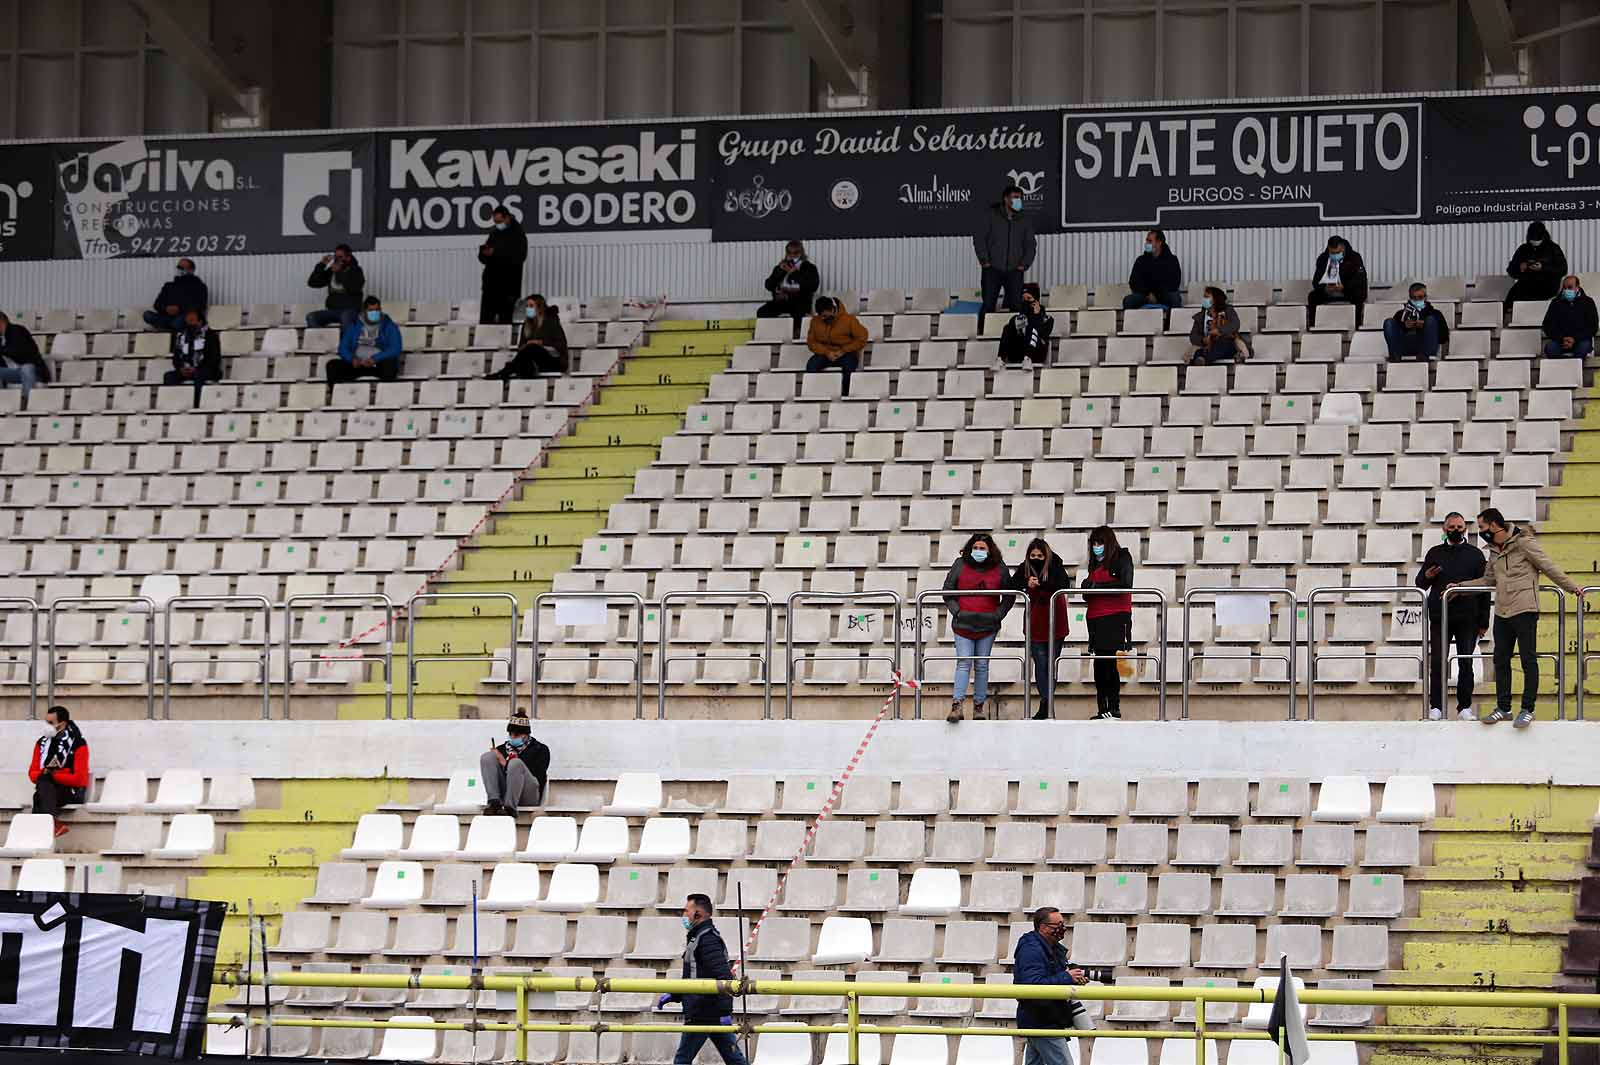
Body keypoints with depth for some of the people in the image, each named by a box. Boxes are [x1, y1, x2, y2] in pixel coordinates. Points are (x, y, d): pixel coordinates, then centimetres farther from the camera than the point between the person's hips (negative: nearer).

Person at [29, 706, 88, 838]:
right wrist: (44, 773, -14)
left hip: (73, 792, -4)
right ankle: (55, 824, -49)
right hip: (48, 788, 4)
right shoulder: (42, 743, 10)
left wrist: (53, 774, -15)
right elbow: (33, 773, 10)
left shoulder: (78, 744, -6)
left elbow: (78, 779, -12)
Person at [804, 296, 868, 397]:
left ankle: (845, 395, -29)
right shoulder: (815, 321, -1)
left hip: (846, 355, -3)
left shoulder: (849, 319, -10)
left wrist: (843, 351, -15)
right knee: (811, 364, -28)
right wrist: (827, 352, -15)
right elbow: (811, 342, 1)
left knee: (849, 365, -37)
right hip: (825, 354, 3)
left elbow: (862, 339, -8)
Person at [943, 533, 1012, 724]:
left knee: (982, 666, 6)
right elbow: (947, 592, 7)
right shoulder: (960, 565, 2)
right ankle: (956, 705, -17)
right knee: (964, 663, -11)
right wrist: (957, 612, -3)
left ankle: (979, 706, 13)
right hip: (963, 624, -1)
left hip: (988, 626, 1)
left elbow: (1009, 597, 13)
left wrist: (998, 615, 1)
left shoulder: (999, 568, 5)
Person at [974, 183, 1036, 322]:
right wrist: (984, 260, -7)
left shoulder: (1026, 219, 10)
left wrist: (1024, 264, 0)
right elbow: (979, 238, 1)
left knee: (1017, 306, -5)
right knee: (988, 305, -7)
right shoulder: (991, 215, 3)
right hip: (993, 269, -2)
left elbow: (1031, 244, 13)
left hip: (1014, 270, 2)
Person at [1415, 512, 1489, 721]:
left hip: (1468, 618, -1)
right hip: (1440, 617, 1)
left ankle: (1465, 707, 7)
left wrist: (1483, 621, 4)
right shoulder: (1435, 553, 11)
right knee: (1438, 662, -3)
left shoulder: (1475, 554, 9)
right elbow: (1420, 584, 16)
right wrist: (1426, 577, -9)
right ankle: (1436, 707, 0)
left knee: (1466, 663, 1)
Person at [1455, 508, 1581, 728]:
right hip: (1502, 612, 8)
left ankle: (1528, 709, 1)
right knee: (1501, 660, 9)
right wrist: (1460, 586, 26)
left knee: (1528, 660, -2)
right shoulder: (1494, 551, 15)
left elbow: (1549, 567, -6)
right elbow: (1489, 579, 27)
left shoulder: (1523, 542, -8)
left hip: (1524, 611, -8)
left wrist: (1571, 587, -5)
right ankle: (1503, 708, 17)